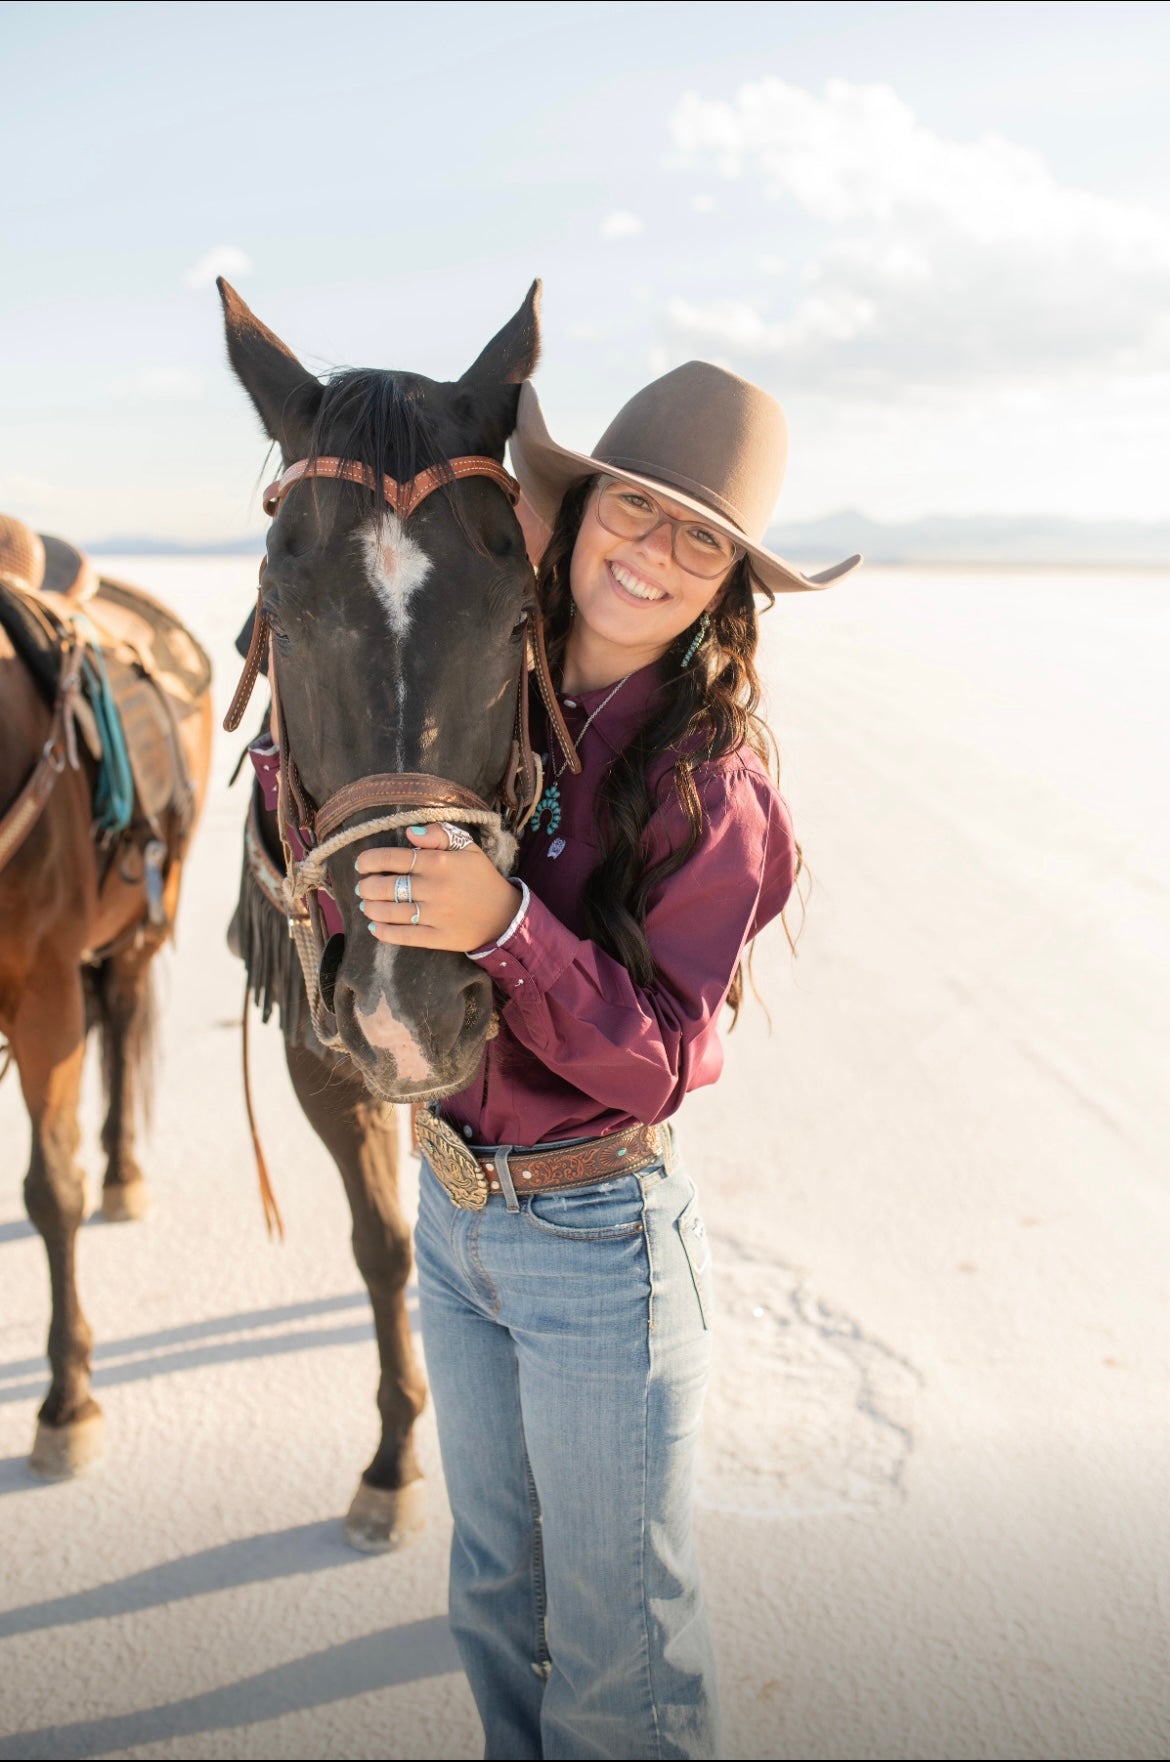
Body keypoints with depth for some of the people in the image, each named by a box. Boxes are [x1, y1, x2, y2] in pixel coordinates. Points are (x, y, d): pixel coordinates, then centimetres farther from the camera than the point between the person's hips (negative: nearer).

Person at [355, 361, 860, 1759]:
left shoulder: (709, 786, -18)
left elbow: (652, 1060, -22)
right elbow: (369, 917, 2)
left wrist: (505, 925, -37)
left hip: (600, 1235, -5)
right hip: (452, 1208, 5)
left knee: (616, 1643, 14)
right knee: (494, 1590, 26)